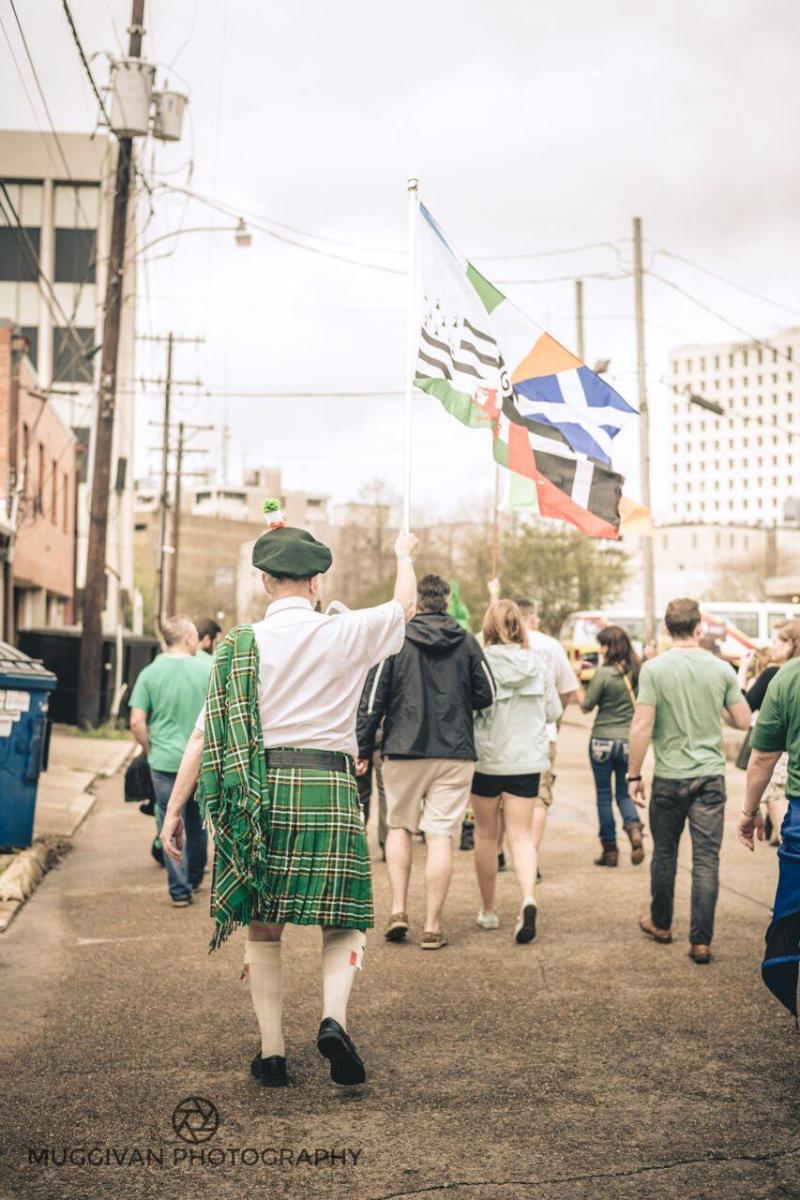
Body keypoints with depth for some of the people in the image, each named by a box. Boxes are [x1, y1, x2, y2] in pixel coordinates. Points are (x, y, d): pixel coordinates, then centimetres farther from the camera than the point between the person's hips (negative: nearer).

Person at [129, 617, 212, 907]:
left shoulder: (150, 673, -4)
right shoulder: (208, 669, -4)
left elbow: (137, 722, -7)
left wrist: (150, 750, 8)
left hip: (165, 761, -1)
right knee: (198, 824, 19)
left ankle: (180, 890, 8)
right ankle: (194, 878, 35)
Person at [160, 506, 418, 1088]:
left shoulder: (241, 644, 3)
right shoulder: (345, 634, 0)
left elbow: (204, 733, 1)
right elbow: (405, 605, 20)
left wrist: (175, 809, 7)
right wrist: (404, 554, 39)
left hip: (259, 791, 1)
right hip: (329, 787, -1)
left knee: (262, 927, 13)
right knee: (342, 921, 10)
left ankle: (272, 1051, 13)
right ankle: (334, 1017, -13)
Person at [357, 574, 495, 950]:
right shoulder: (466, 642, 1)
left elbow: (373, 698, -5)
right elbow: (487, 696, 4)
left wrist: (363, 748, 2)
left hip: (403, 750, -1)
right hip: (454, 753, 1)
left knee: (399, 827, 18)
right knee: (440, 836, 3)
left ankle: (398, 910, 8)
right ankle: (432, 926, 4)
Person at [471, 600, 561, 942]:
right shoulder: (538, 664, -1)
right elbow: (554, 712, 7)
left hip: (486, 759, -2)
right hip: (527, 760, 2)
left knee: (485, 834, 13)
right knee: (521, 835, 5)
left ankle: (488, 911, 24)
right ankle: (528, 898, -20)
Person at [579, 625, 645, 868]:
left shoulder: (603, 673, -14)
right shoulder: (636, 672, 0)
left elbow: (587, 706, -9)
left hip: (603, 741, -4)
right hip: (629, 741, 4)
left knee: (604, 795, 8)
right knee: (623, 793, 17)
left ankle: (609, 850, 11)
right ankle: (634, 828, -11)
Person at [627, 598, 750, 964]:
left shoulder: (655, 669, -9)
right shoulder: (721, 669, -2)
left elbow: (642, 727, -12)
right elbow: (743, 721, 5)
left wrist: (634, 775, -4)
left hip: (669, 776, -1)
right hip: (711, 776, 1)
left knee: (664, 853, 15)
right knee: (707, 858, 3)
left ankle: (661, 924, 31)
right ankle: (700, 940, 1)